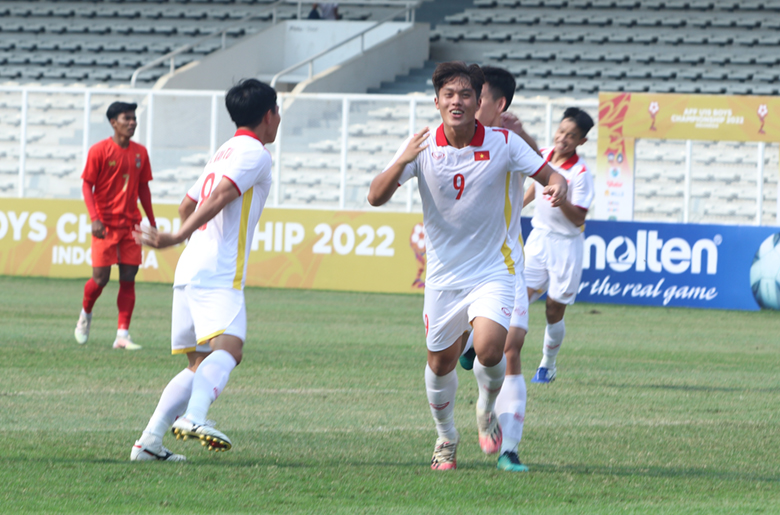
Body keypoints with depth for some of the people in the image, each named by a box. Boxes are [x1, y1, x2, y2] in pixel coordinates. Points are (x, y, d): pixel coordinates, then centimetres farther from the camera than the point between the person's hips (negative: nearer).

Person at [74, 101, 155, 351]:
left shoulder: (140, 152, 8)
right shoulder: (99, 150, -6)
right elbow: (87, 185, -6)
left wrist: (152, 222, 15)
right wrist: (95, 218, -18)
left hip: (130, 224, 4)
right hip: (105, 224, -4)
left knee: (128, 278, -1)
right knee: (101, 278, -4)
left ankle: (123, 335, 0)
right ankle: (85, 315, 26)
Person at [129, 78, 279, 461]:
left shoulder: (224, 152, 24)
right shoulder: (254, 153, -4)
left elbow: (187, 206, 32)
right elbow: (218, 199, -17)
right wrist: (177, 238, -22)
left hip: (191, 269, 9)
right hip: (218, 272, -9)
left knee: (199, 364, 10)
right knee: (228, 347, -25)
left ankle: (149, 440, 3)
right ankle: (193, 416, -46)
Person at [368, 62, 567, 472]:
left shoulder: (503, 143, -10)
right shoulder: (421, 147, -8)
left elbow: (548, 175, -2)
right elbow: (376, 197, -12)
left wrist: (557, 185, -27)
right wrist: (402, 162, -31)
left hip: (492, 272, -2)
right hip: (443, 275, 2)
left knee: (489, 350, -22)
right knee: (441, 361, 9)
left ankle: (487, 411, 11)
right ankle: (446, 439, 35)